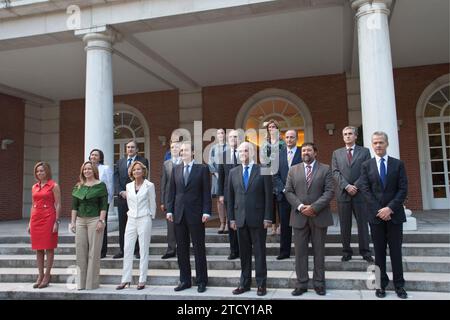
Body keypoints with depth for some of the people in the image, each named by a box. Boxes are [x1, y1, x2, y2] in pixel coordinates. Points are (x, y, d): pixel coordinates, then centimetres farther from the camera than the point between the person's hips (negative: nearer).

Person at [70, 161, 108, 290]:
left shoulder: (100, 185, 0)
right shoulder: (78, 187, 13)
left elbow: (104, 205, -5)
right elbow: (74, 206, 13)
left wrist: (101, 221, -13)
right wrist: (73, 221, 7)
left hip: (94, 220, -4)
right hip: (80, 221, 5)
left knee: (94, 252, 0)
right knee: (80, 251, 6)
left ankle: (92, 282, 11)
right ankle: (81, 282, 17)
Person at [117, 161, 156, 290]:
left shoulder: (149, 185, -3)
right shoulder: (129, 186, 9)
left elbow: (153, 204, 2)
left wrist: (150, 218, 6)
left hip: (144, 220, -4)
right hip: (131, 220, 4)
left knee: (144, 251, 2)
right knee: (127, 250, 4)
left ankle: (142, 280, 8)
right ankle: (126, 279, 12)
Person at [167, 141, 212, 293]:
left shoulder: (202, 169, -1)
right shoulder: (176, 169, 11)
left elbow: (206, 192, -5)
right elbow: (172, 191, 10)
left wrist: (206, 212, -11)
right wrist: (170, 210, 3)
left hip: (195, 214, -4)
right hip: (179, 214, 4)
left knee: (199, 248, 4)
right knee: (181, 249, 9)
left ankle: (201, 281, 15)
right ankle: (185, 280, 21)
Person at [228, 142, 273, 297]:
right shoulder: (233, 172, 9)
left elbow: (268, 195, -4)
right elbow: (230, 196, 9)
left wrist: (267, 217, -9)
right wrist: (231, 217, 4)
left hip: (258, 218, -3)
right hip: (240, 218, 3)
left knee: (259, 251, 5)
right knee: (244, 252, 11)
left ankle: (261, 284, 15)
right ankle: (244, 283, 21)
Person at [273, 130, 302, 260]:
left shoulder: (302, 153, 1)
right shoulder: (278, 153, 10)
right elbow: (276, 175, 7)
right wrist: (283, 189, -5)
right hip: (283, 194, 2)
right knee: (284, 224, 5)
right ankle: (284, 251, 13)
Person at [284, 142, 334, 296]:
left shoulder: (325, 169, 3)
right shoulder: (293, 170, 9)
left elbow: (329, 191, -6)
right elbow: (288, 192, 4)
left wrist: (314, 207, -16)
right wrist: (300, 207, -11)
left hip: (319, 216, -1)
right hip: (299, 216, 2)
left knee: (319, 251, 7)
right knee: (300, 251, 5)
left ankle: (319, 283, 18)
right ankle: (301, 283, 14)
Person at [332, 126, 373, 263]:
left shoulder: (364, 151, 8)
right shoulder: (337, 153, 12)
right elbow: (335, 172, 3)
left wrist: (356, 186, -11)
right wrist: (346, 186, -11)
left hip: (360, 192, -1)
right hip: (343, 193, 1)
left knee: (363, 223, 3)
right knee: (345, 225, 5)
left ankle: (365, 251, 11)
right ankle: (346, 251, 13)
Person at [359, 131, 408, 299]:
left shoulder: (398, 164, 5)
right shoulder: (366, 165, 4)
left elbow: (403, 189, -2)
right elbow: (365, 190, -3)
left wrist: (390, 208, -13)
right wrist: (379, 210, -12)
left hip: (395, 214, 0)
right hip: (376, 214, 0)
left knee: (396, 250, 7)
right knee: (379, 251, 7)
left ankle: (399, 284, 17)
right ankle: (381, 283, 16)